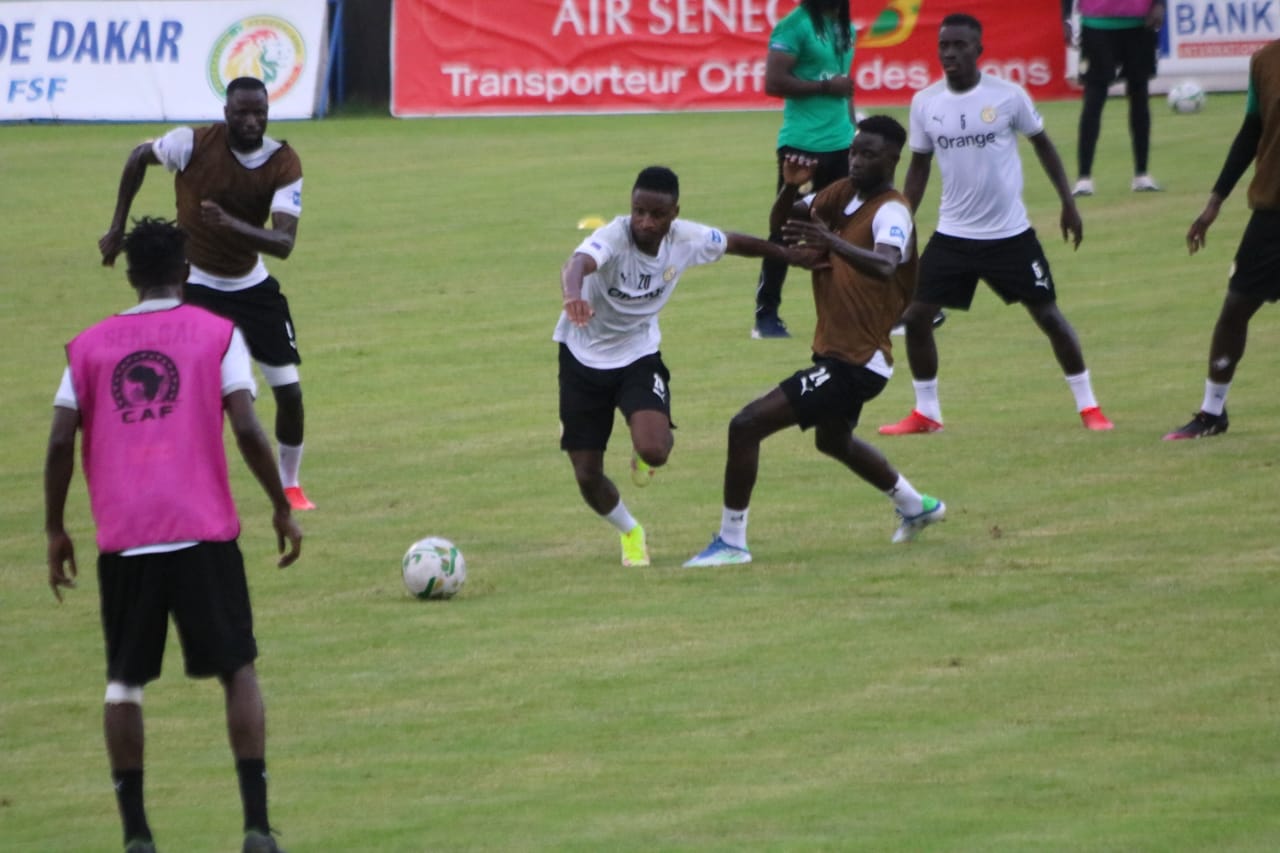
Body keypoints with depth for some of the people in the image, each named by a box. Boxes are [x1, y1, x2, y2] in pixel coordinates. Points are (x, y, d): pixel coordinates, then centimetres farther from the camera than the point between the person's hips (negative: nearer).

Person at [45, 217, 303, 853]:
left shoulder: (89, 347, 8)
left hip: (123, 538, 1)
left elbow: (60, 442, 2)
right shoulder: (217, 334, 3)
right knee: (238, 670, 8)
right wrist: (282, 508, 3)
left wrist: (55, 529, 12)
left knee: (124, 683, 12)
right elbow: (246, 428, -7)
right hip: (204, 533, -1)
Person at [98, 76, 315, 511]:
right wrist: (117, 228, 2)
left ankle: (290, 486, 24)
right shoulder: (193, 144, -21)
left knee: (289, 390, 3)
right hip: (196, 287, -2)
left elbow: (284, 243, -27)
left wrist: (232, 224, -45)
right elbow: (138, 157, 0)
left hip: (253, 287, 3)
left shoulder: (284, 164, -17)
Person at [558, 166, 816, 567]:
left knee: (653, 451, -25)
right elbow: (579, 263, -53)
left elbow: (734, 243, 7)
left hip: (639, 356, 2)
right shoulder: (613, 238, -29)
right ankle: (629, 533, 33)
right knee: (587, 476, -1)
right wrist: (574, 295, -75)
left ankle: (646, 447, 16)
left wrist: (792, 254, 14)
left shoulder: (687, 239, -16)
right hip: (584, 357, -2)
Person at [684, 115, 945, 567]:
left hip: (853, 364, -10)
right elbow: (781, 223, 10)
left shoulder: (891, 212, -20)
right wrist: (790, 187, -11)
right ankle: (915, 505, 55)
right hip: (836, 351, 10)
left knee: (746, 426, -16)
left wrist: (833, 243, -58)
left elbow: (884, 266, -40)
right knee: (834, 441, 36)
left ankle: (731, 542, -7)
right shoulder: (844, 194, 5)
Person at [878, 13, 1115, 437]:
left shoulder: (1008, 96, -10)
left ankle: (1088, 406, 13)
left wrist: (1068, 202, 1)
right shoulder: (925, 103, -2)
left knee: (1048, 314, 0)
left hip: (1011, 234, -3)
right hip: (953, 235, 3)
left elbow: (1042, 144, 4)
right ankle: (925, 413, 12)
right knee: (915, 315, -3)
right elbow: (919, 167, 9)